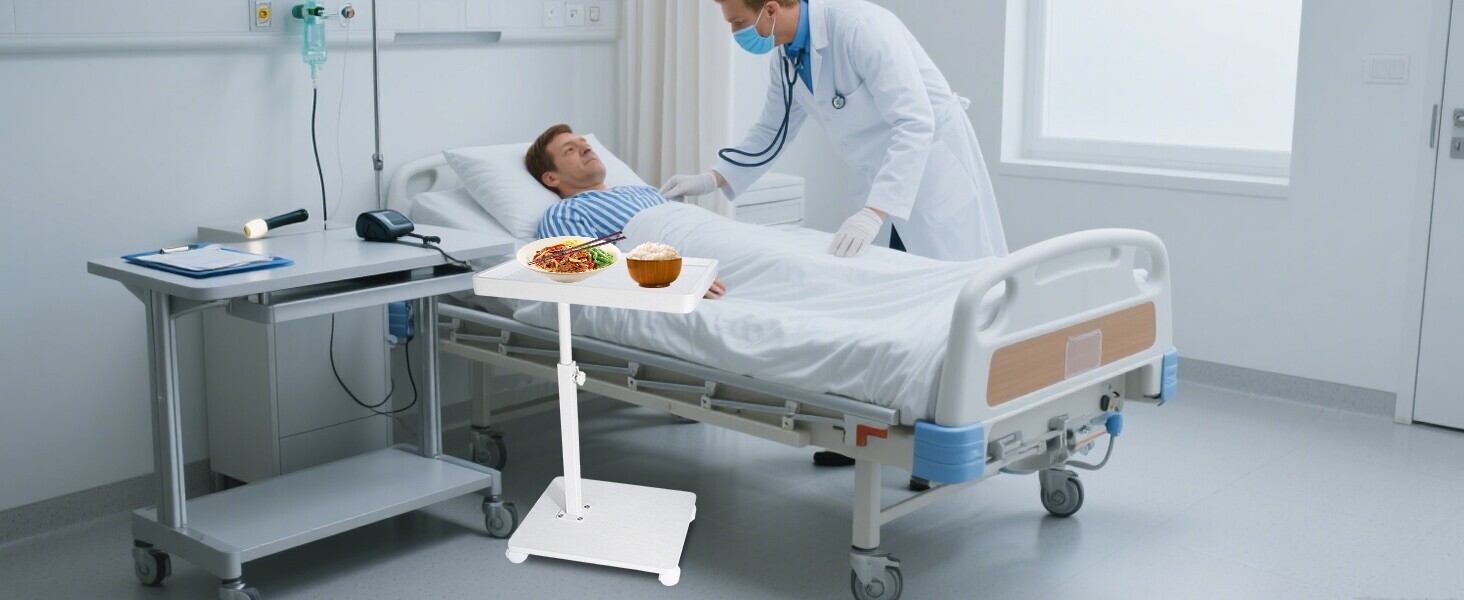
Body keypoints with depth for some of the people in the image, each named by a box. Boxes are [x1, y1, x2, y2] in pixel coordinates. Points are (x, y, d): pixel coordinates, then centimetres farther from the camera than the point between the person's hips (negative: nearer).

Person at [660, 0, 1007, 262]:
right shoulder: (787, 57, 1)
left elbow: (916, 124, -31)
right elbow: (771, 131, 16)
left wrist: (873, 213, -38)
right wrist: (713, 180, 2)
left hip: (935, 169, -8)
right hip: (890, 183, 8)